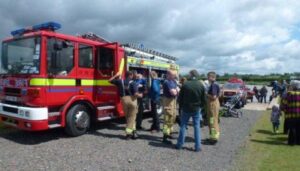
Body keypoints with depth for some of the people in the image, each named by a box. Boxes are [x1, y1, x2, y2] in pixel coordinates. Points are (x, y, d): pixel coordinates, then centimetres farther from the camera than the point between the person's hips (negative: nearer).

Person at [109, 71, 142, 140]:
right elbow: (136, 94, -15)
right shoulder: (133, 83, -7)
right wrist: (140, 95, 5)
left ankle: (133, 131, 21)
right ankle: (128, 133, 5)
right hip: (132, 100, -4)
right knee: (131, 117, 6)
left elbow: (110, 80, 16)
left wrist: (116, 75, 24)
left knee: (128, 117, 17)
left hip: (124, 100, 4)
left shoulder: (120, 81, 4)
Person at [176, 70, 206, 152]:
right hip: (197, 109, 1)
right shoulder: (201, 85, -4)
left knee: (183, 126, 9)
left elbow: (180, 98, -4)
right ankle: (197, 146, 10)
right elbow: (204, 99, 1)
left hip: (186, 109, -1)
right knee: (197, 127, 7)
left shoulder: (185, 85, -9)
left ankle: (180, 144, 16)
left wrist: (181, 106, 10)